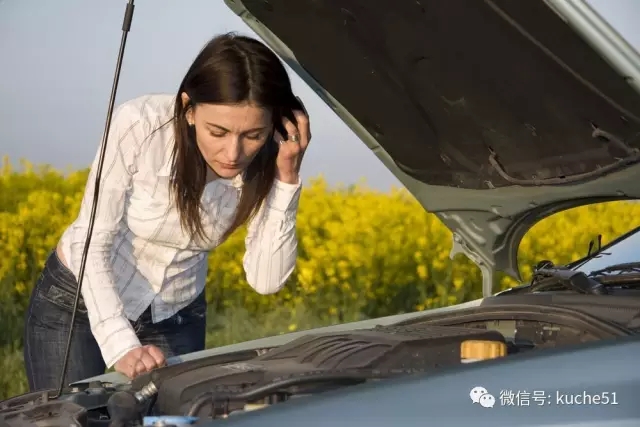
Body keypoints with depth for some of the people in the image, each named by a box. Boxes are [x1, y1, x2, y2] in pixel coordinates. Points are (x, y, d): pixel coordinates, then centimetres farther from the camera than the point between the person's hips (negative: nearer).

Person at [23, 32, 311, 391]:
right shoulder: (139, 125, -30)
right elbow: (92, 243, -23)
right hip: (78, 304, -2)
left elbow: (267, 280, -20)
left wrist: (287, 179, -31)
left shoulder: (267, 161, -20)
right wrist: (121, 346, -33)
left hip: (176, 318, 3)